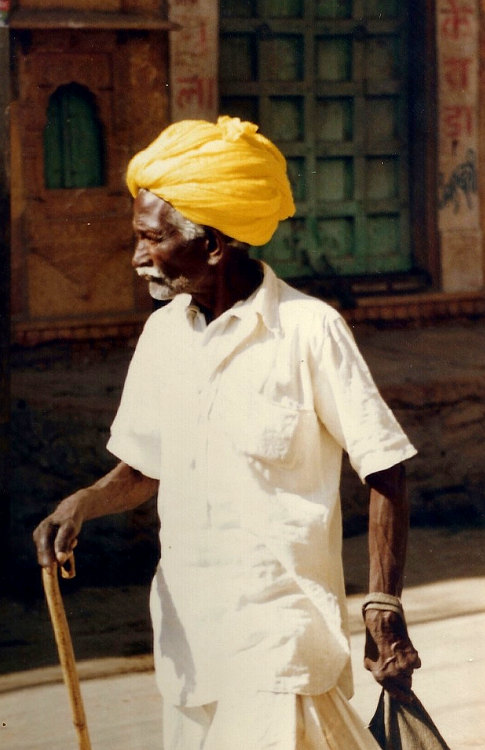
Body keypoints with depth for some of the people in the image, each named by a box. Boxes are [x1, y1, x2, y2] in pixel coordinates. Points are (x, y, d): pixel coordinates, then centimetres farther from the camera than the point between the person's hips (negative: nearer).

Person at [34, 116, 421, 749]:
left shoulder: (310, 331, -12)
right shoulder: (163, 333, 8)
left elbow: (384, 470, -8)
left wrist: (384, 611, -10)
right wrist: (84, 504, -6)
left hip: (281, 627, -6)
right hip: (186, 628, 6)